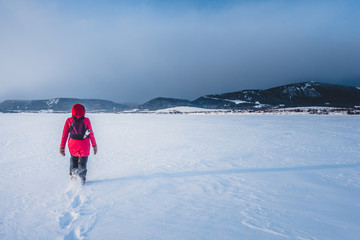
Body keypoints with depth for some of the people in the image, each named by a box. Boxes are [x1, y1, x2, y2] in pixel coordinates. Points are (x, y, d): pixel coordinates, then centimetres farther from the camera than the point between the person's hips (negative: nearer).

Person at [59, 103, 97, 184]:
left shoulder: (69, 121, -1)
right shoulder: (86, 120, -5)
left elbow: (64, 134, -1)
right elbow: (91, 134, -2)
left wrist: (62, 147, 5)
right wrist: (94, 145, 7)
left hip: (73, 146, 1)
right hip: (84, 147, -1)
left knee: (73, 159, 25)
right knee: (82, 163, 10)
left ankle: (73, 170, 3)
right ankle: (82, 180, 5)